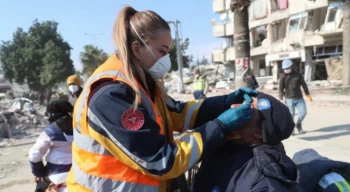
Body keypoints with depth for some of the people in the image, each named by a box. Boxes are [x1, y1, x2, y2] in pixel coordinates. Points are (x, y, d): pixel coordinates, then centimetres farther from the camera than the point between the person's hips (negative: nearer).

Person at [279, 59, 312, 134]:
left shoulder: (298, 75, 5)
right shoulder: (283, 78, 0)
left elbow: (304, 85, 10)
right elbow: (281, 89, -1)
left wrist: (308, 95, 9)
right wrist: (281, 99, -9)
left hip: (299, 98, 2)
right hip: (289, 99, -2)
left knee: (303, 112, -4)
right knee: (291, 115, -3)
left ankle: (298, 124, 23)